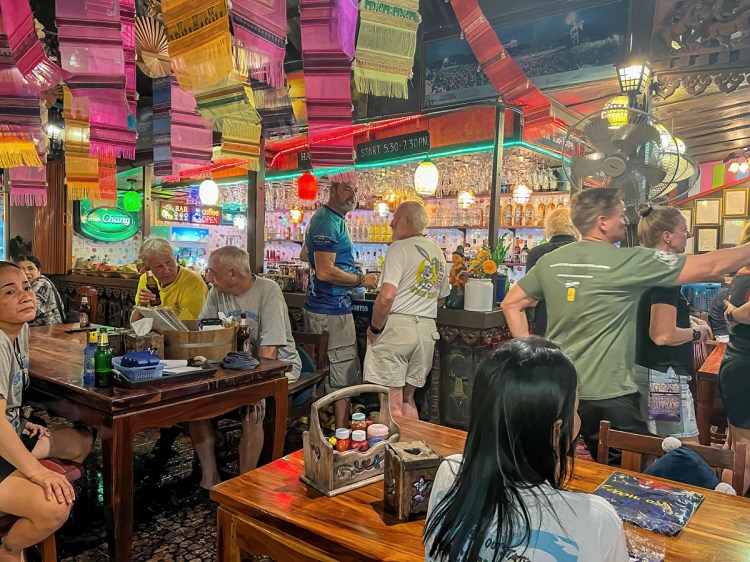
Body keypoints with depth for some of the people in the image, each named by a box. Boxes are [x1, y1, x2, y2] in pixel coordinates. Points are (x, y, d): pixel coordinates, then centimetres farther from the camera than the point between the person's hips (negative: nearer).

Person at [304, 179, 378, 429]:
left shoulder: (332, 219, 17)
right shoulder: (328, 222, -16)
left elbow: (306, 253, 30)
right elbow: (325, 271, -25)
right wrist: (361, 280, -12)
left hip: (321, 307, 11)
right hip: (332, 310, -11)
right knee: (344, 378, -3)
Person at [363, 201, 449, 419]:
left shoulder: (400, 248, -8)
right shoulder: (438, 253, 15)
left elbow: (387, 297, -18)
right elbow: (441, 299, 23)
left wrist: (374, 328, -8)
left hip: (396, 327, -7)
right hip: (427, 330, 8)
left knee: (392, 403, -1)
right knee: (408, 399, 18)